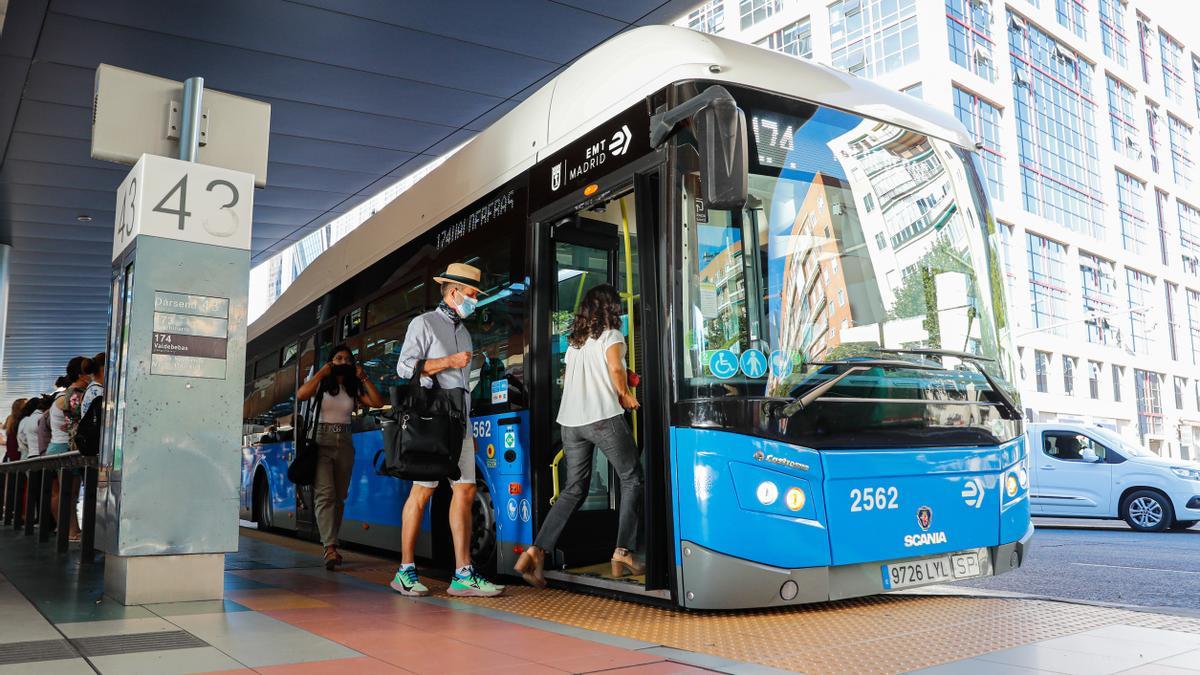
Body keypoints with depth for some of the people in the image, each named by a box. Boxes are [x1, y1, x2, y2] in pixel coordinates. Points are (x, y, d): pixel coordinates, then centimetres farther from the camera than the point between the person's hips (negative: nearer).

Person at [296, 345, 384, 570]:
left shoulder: (354, 389, 13)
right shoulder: (322, 384, 5)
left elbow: (378, 402, 1)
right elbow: (301, 395, -15)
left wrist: (363, 378, -1)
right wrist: (321, 372, -10)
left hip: (345, 443, 4)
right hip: (322, 442, -4)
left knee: (339, 497, 7)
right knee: (325, 494, -17)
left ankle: (331, 545, 17)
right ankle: (330, 548, -25)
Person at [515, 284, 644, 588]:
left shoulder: (574, 341, 20)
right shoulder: (611, 336, 1)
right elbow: (616, 371, -13)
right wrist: (627, 397, 2)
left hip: (570, 421, 6)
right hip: (603, 417, -6)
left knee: (574, 488, 11)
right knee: (632, 480, 7)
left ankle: (536, 551, -2)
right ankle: (623, 553, -1)